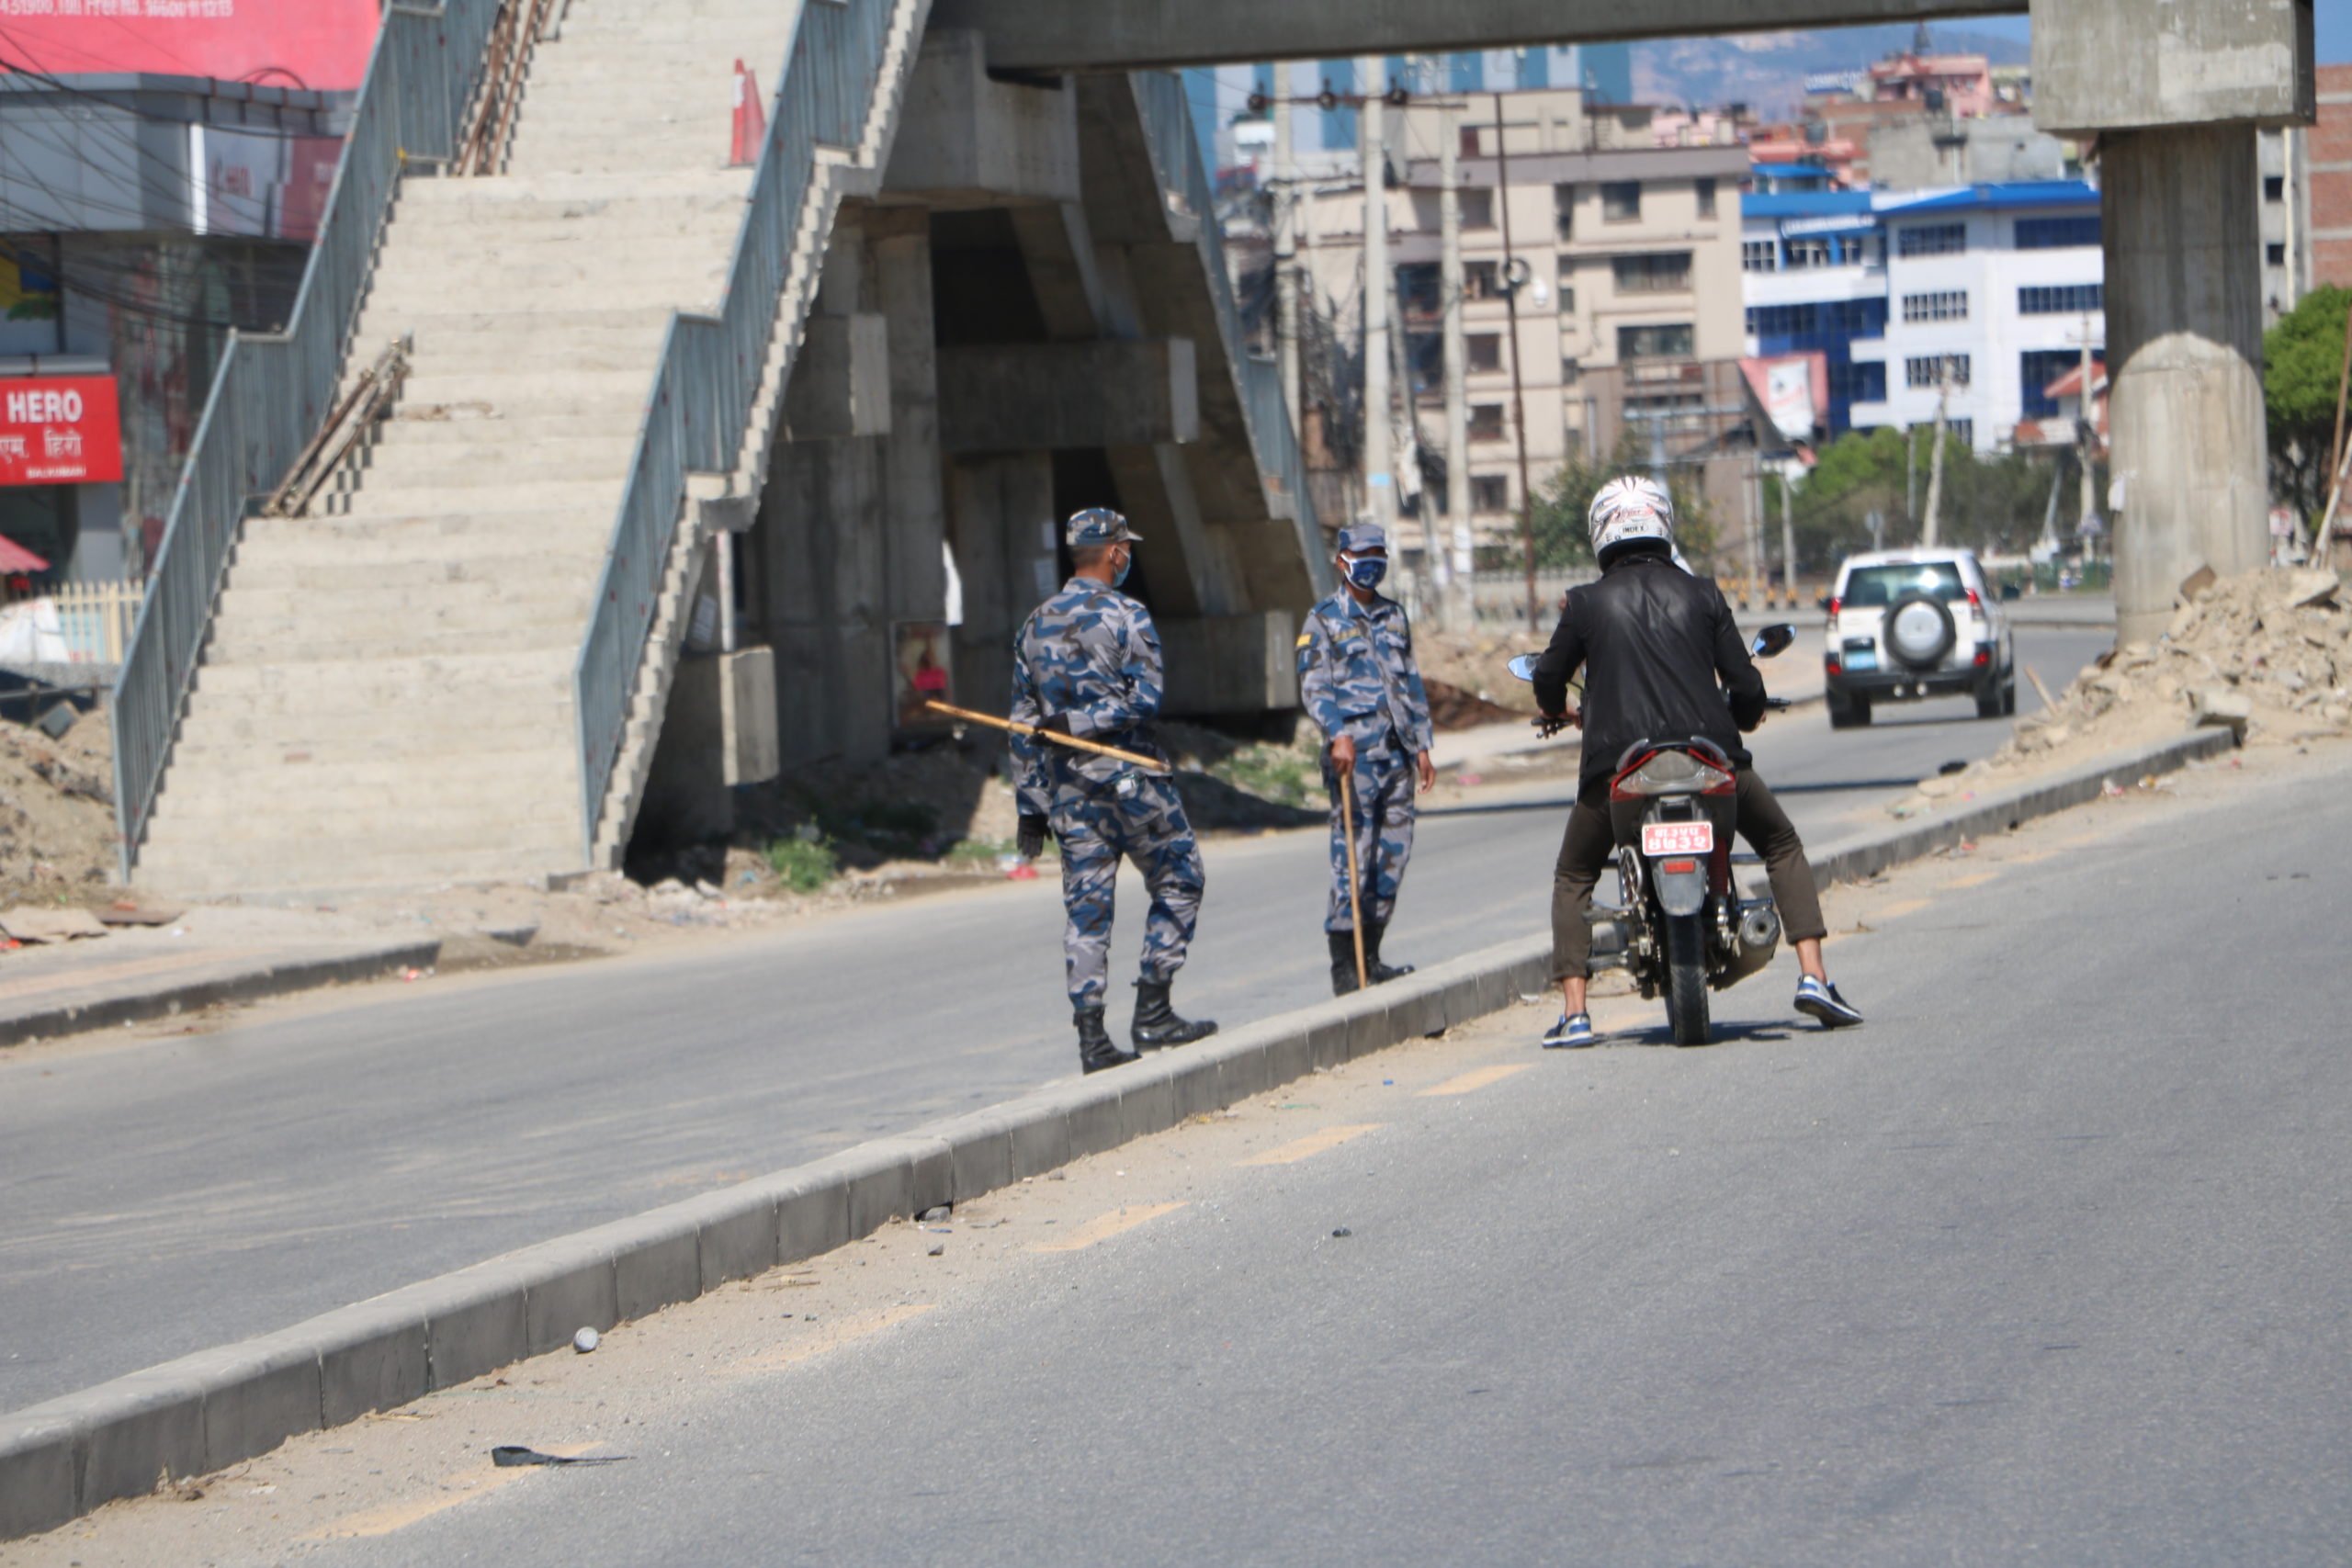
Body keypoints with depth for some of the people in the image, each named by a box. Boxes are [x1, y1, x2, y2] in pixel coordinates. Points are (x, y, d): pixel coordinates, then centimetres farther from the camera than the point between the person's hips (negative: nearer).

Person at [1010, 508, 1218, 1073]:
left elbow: (1024, 724, 10)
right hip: (1129, 775, -5)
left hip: (1065, 786, 5)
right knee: (1178, 880, 10)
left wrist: (1031, 806, 13)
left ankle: (1092, 1037, 0)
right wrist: (1079, 723, -11)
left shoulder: (1036, 625, 10)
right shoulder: (1125, 617, -8)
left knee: (1085, 908, 6)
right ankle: (1152, 1011, 5)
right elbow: (1144, 700, -19)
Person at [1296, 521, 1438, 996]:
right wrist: (1337, 734, -25)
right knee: (1353, 854, -9)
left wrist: (1421, 745, 17)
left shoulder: (1393, 616, 19)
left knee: (1393, 853, 6)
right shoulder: (1324, 619, 0)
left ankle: (1370, 958, 14)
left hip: (1396, 752, 7)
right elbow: (1313, 685, -10)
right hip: (1355, 751, -7)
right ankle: (1345, 966, -7)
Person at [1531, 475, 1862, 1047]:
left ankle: (1574, 1013, 6)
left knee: (1573, 878, 19)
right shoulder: (1700, 594, 7)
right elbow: (1746, 687, 7)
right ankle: (1813, 975, 6)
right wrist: (1742, 716, 31)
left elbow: (1548, 682, 13)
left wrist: (1563, 713, 36)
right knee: (1784, 848, 21)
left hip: (1617, 764, -1)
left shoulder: (1587, 603, 5)